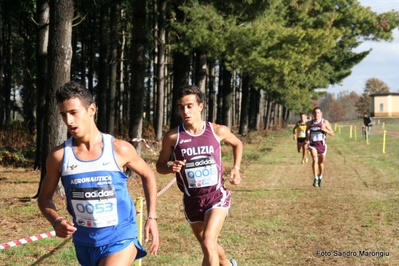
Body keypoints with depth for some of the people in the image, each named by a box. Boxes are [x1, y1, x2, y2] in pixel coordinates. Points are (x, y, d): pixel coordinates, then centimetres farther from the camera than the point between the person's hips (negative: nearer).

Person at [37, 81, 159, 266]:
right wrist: (56, 221, -14)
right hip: (85, 242, 3)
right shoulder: (58, 156, -7)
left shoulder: (120, 149, -9)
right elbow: (44, 197, 6)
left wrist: (151, 217, 3)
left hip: (120, 239, -3)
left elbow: (147, 175, 9)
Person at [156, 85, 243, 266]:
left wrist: (236, 168, 3)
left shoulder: (218, 131, -7)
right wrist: (171, 168, -19)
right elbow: (160, 166, 3)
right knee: (208, 247, 19)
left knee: (208, 243, -23)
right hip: (192, 200, 2)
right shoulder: (172, 137, -10)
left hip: (217, 196, -2)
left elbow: (237, 144, 16)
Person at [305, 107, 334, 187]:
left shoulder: (325, 122, -4)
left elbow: (332, 133, -4)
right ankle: (315, 178, -21)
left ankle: (320, 177, 38)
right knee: (315, 159, -23)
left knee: (321, 162, 13)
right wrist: (307, 139, 3)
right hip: (312, 144, 0)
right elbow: (307, 132, 22)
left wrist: (325, 129, -22)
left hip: (322, 144, 0)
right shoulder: (310, 123, 2)